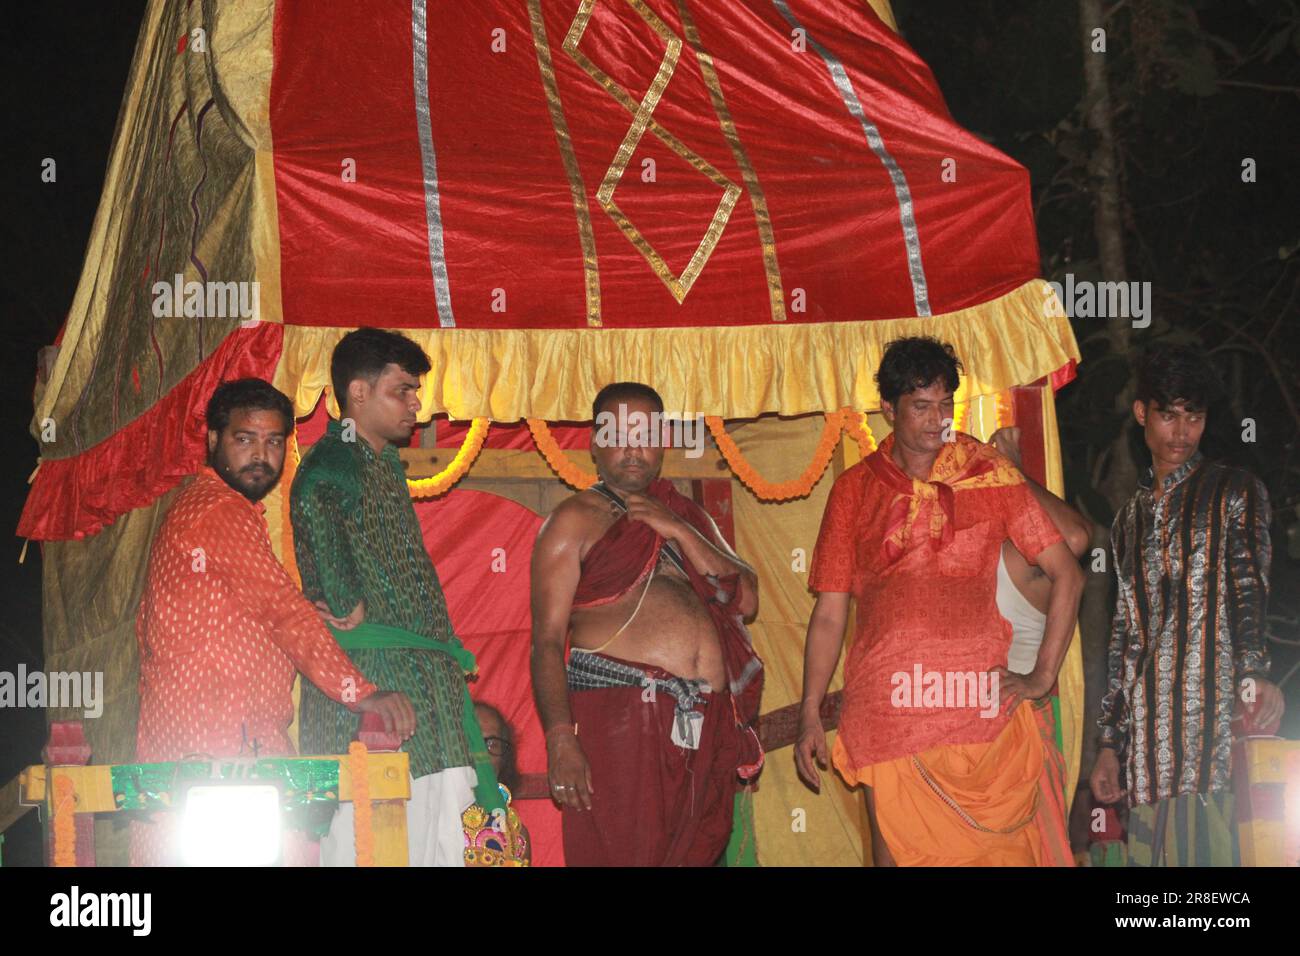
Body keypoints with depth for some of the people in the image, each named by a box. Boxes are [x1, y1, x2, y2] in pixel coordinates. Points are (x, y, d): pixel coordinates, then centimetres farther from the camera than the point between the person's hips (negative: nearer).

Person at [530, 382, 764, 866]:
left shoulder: (688, 517, 22)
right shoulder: (576, 520, 6)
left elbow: (746, 599, 9)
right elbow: (547, 640, -3)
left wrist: (679, 532, -1)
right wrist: (560, 739, -16)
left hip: (705, 729, 5)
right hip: (618, 718, -5)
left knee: (694, 854, 4)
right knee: (618, 856, -11)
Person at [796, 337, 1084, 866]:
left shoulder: (987, 472, 7)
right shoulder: (855, 489, 11)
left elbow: (1066, 574, 8)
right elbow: (830, 613, 12)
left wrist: (1043, 676, 0)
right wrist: (810, 716, 5)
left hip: (979, 702, -1)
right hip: (884, 712, 1)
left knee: (992, 848, -3)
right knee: (896, 852, -1)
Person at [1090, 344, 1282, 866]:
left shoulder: (1233, 492, 5)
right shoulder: (1131, 516, 21)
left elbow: (1250, 590, -9)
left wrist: (1255, 675, -28)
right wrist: (1110, 744, 15)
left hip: (1213, 724, -5)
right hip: (1146, 739, 5)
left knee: (1206, 852, -13)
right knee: (1150, 854, 0)